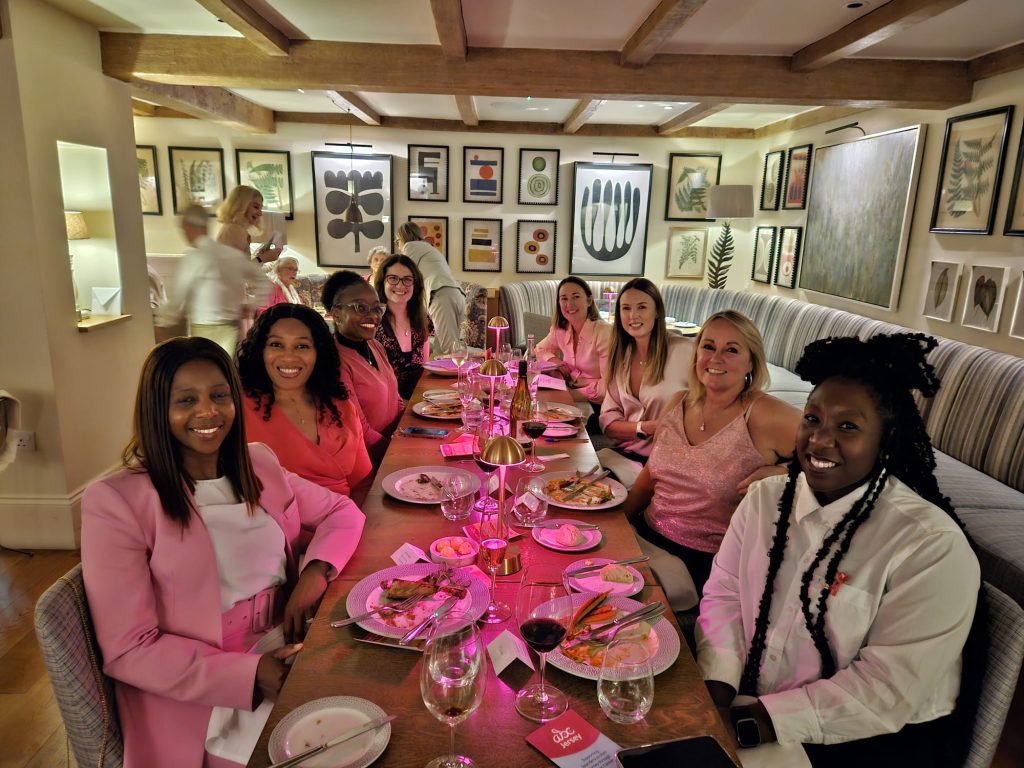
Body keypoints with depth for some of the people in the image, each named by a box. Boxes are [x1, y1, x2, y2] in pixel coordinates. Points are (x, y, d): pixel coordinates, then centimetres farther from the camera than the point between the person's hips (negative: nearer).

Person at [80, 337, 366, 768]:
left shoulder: (258, 464, 5)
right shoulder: (115, 501, -11)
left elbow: (343, 512, 12)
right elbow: (128, 650, -11)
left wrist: (316, 570, -8)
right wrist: (249, 676, -21)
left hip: (285, 652, 5)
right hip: (197, 693, -5)